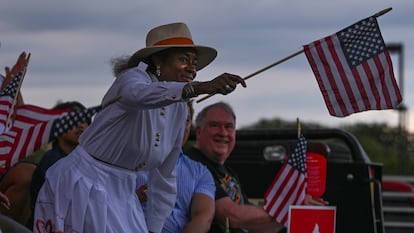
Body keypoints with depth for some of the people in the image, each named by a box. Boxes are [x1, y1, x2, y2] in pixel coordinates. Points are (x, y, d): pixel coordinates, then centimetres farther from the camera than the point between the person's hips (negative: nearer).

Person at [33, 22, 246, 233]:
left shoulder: (179, 109, 6)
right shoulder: (134, 77, -14)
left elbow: (164, 178, 14)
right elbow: (140, 93, -43)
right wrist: (199, 88, -58)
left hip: (121, 193, 7)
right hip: (84, 186, -7)